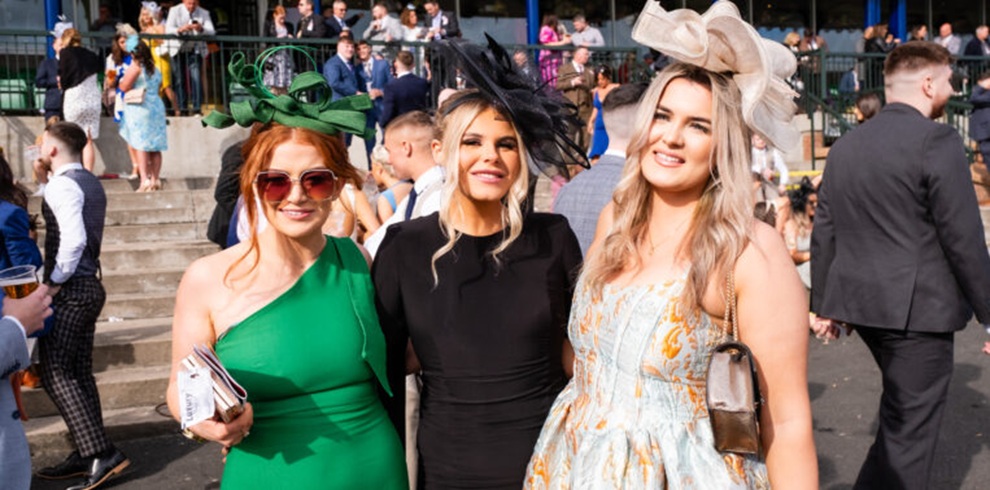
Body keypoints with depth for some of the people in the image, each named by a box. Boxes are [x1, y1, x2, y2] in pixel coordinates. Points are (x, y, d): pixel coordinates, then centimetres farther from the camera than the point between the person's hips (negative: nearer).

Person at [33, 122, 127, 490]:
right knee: (79, 373, 13)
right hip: (89, 285, 10)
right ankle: (87, 456, 18)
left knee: (55, 374, -7)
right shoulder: (90, 183, 15)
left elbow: (73, 239, -26)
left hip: (69, 290, -10)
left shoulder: (63, 185, -14)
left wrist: (55, 280, -17)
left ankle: (102, 453, -11)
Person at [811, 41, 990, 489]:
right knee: (909, 433, 3)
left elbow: (823, 233, 10)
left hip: (858, 303, 7)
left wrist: (823, 304, 17)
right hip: (918, 309, -7)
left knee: (899, 415, 26)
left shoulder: (845, 145, 8)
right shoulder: (936, 140, -12)